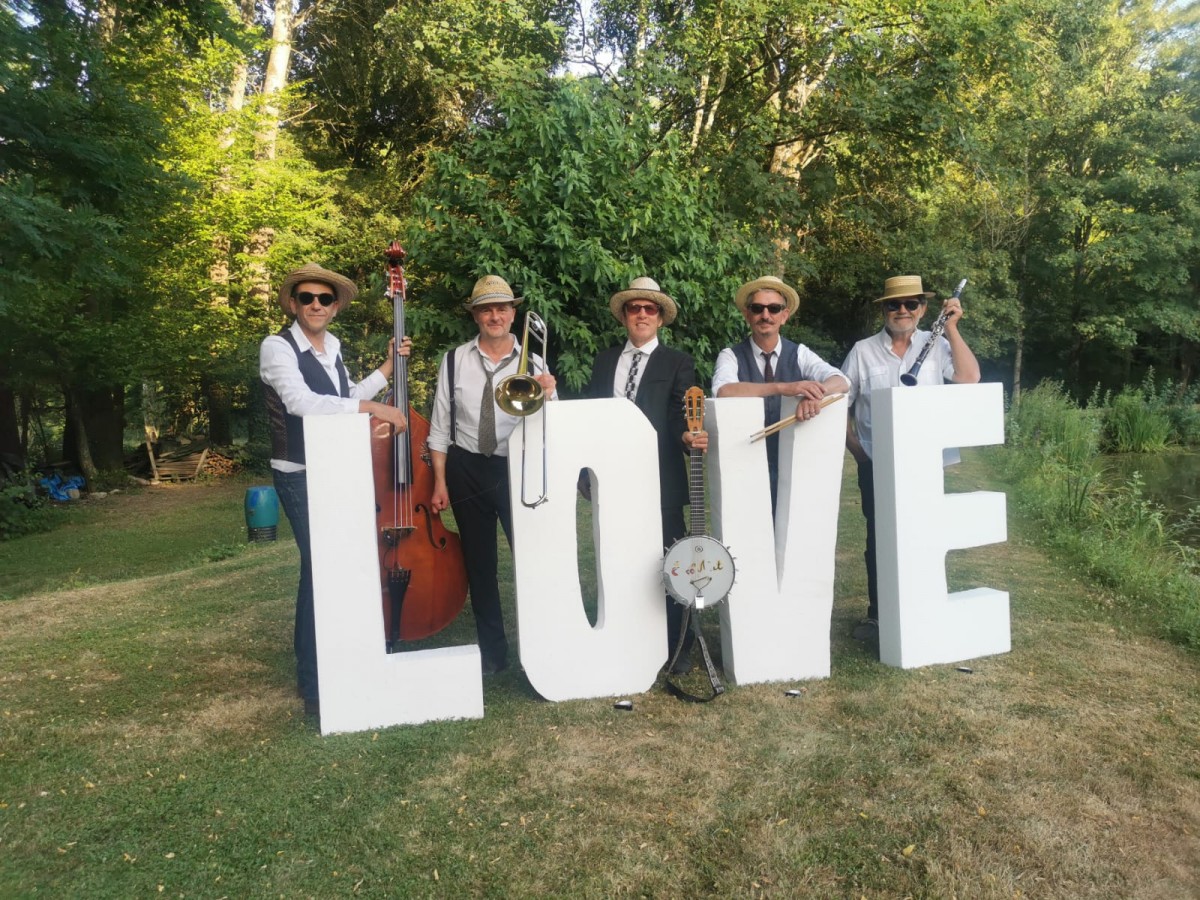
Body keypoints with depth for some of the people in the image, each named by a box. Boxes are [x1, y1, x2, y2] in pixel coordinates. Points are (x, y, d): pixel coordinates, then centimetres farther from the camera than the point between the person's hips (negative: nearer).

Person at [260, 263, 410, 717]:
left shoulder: (333, 347, 11)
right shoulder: (277, 346, -12)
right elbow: (301, 401, -28)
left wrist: (388, 368, 14)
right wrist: (372, 407, -28)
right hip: (300, 475, -8)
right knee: (321, 568, -12)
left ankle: (310, 669, 31)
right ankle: (315, 689, 0)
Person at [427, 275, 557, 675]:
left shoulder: (532, 364, -1)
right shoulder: (455, 360, 1)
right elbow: (440, 426, 3)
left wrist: (546, 398, -22)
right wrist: (440, 482, 0)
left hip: (517, 468, -1)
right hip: (466, 470, 1)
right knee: (479, 563, 12)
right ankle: (492, 648, 27)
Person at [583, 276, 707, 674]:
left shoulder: (677, 362, 3)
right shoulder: (604, 360, 13)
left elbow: (680, 414, -8)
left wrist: (687, 435, -31)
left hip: (661, 481, -3)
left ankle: (676, 648, 15)